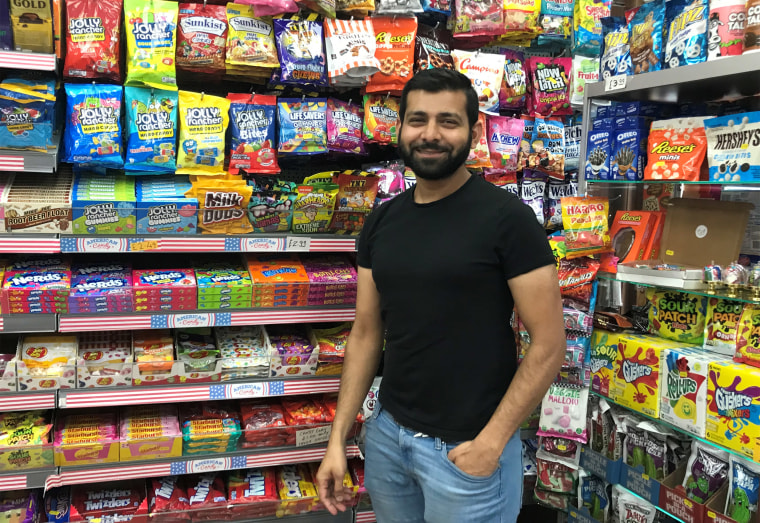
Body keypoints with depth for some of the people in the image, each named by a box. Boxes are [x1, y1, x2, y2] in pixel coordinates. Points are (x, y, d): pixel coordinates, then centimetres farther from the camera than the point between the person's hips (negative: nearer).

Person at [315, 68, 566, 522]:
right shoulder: (381, 222, 3)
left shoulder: (506, 218, -13)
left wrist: (492, 441, -15)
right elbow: (366, 332, 7)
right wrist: (338, 438, 3)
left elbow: (549, 344, -13)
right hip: (387, 434, 5)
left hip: (466, 449, -5)